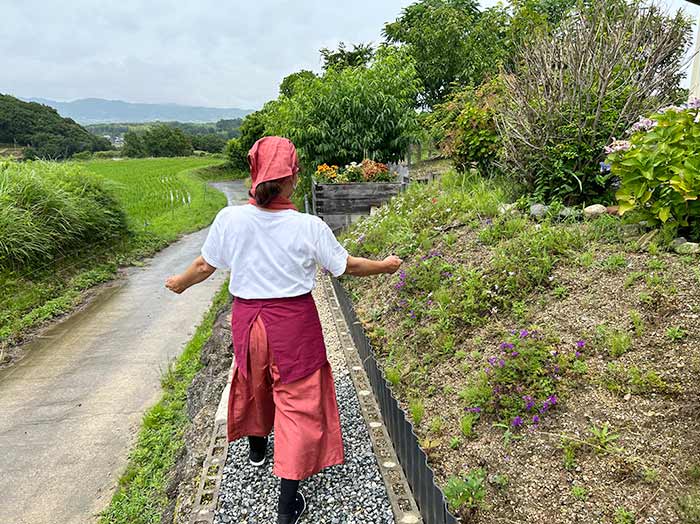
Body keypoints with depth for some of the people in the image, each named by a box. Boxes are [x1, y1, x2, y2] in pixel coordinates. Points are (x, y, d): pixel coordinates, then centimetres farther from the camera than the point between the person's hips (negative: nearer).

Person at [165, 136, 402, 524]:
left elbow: (205, 265, 0)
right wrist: (385, 266, 12)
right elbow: (347, 266, -6)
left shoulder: (229, 219, -13)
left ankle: (257, 447, 56)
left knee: (254, 383, 29)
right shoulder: (309, 227, -18)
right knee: (298, 400, 10)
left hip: (246, 318, 3)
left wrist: (180, 283, 21)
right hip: (294, 322, -3)